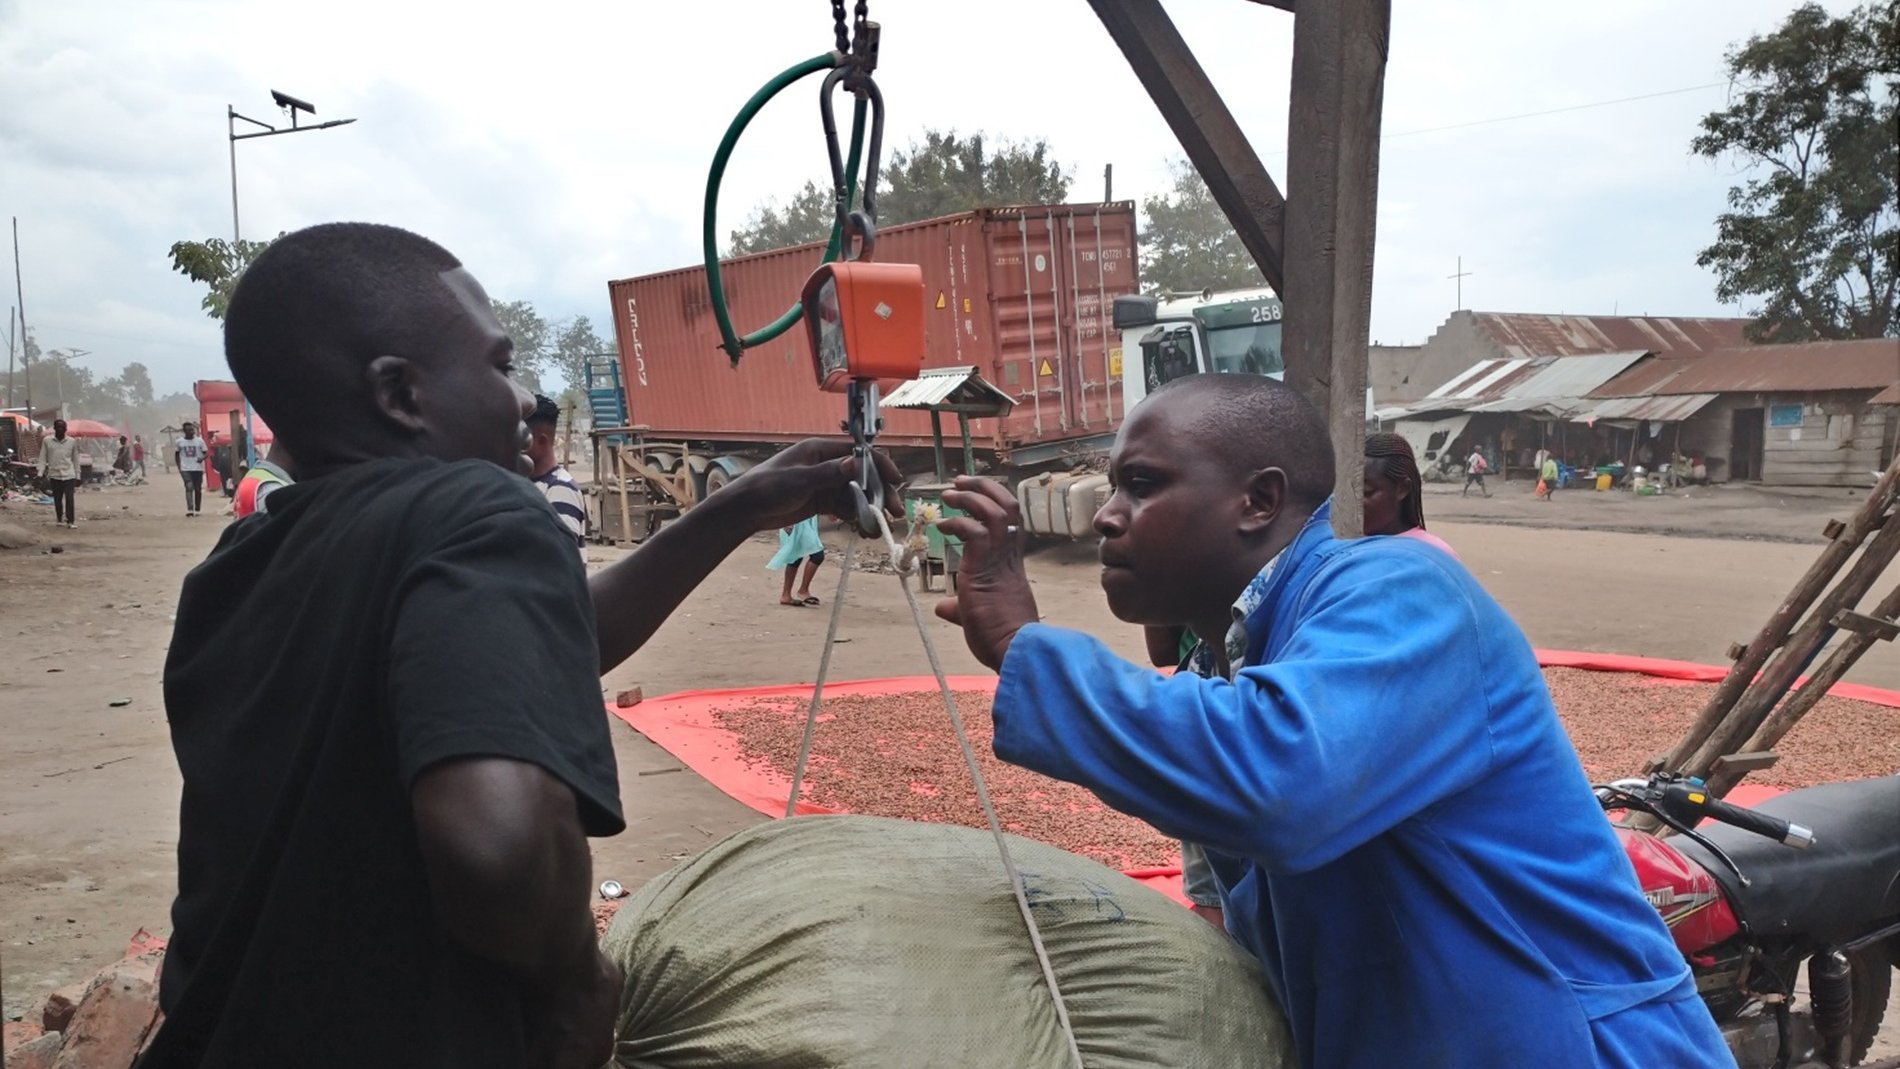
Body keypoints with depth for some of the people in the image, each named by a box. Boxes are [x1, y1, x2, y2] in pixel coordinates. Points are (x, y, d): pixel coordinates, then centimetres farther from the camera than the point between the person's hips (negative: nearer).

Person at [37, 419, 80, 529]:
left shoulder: (72, 442, 2)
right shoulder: (47, 441, 2)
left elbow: (76, 460, 7)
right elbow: (43, 458, 3)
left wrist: (78, 476, 7)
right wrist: (40, 473, -6)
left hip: (69, 475, -1)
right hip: (54, 475, 1)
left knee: (69, 499, -10)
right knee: (57, 499, 9)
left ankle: (70, 521, -7)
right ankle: (59, 520, 24)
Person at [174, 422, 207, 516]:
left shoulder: (199, 441, 0)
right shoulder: (179, 442, 2)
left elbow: (206, 453, 3)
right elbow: (176, 455, 13)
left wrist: (202, 458, -19)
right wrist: (179, 467, 5)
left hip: (198, 468, 1)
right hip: (185, 469, -1)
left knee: (198, 489, 8)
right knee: (189, 487, -16)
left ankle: (197, 509, 20)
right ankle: (190, 509, -23)